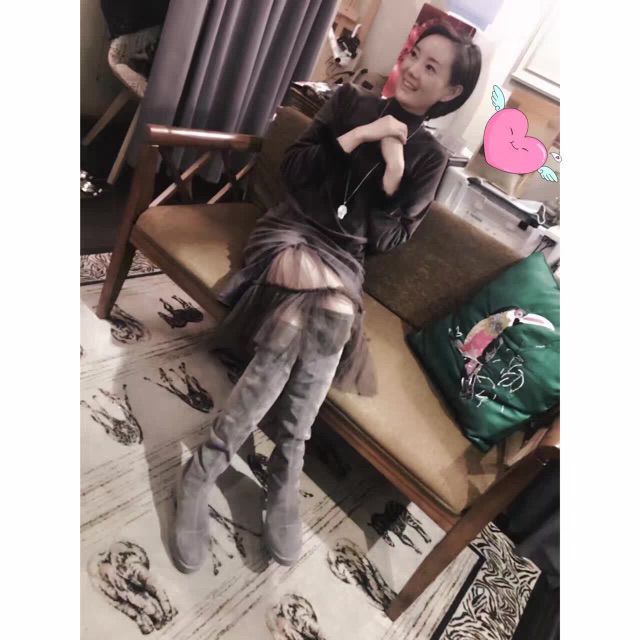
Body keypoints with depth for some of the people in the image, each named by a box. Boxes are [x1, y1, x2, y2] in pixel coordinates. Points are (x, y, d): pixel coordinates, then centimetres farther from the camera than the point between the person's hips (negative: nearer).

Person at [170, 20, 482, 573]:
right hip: (291, 231, 0)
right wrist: (359, 135, -7)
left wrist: (393, 170, -10)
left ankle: (203, 473, -26)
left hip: (345, 255, 1)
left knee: (326, 315, -34)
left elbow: (386, 241, 2)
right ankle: (285, 482, -22)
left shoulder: (429, 157, 8)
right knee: (327, 312, -33)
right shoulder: (351, 102, 10)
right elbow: (292, 170, 1)